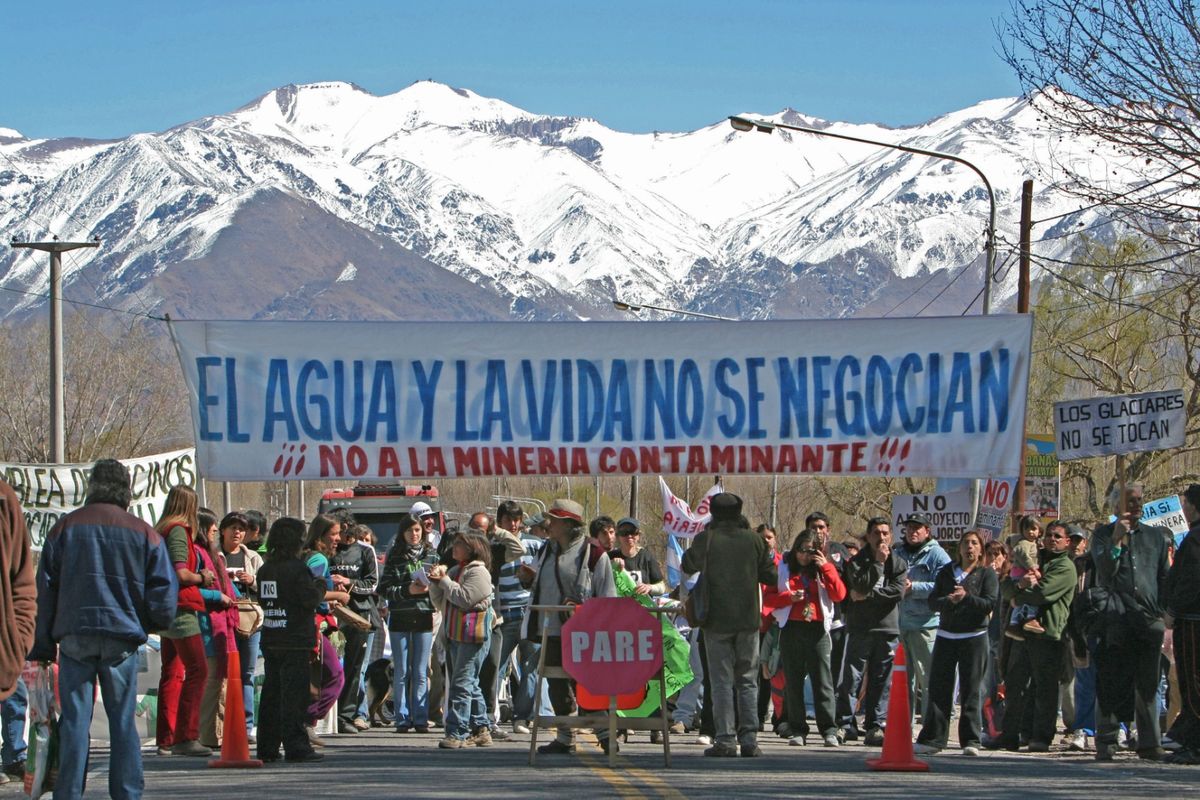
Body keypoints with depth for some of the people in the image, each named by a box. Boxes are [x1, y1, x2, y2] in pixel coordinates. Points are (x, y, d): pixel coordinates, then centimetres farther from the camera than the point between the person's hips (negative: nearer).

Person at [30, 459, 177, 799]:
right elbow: (165, 591, 2)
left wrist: (42, 645, 9)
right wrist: (154, 624, 22)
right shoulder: (144, 534, 5)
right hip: (123, 638, 0)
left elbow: (45, 590, 6)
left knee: (74, 719, 2)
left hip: (74, 634, 0)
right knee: (123, 720, 6)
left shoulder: (65, 528, 7)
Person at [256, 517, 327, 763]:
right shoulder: (297, 568, -13)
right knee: (294, 694, -5)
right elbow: (311, 600, -17)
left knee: (271, 694, 11)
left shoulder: (265, 569, 9)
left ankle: (267, 748, 13)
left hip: (270, 639, 7)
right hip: (295, 641, -7)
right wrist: (320, 585, 3)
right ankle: (296, 747, -6)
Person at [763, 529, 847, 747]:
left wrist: (826, 567, -9)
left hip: (817, 630, -1)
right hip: (791, 629, 1)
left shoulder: (823, 570, 9)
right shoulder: (783, 569, 8)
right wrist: (789, 597, -13)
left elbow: (839, 595, -4)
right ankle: (798, 731, 8)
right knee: (793, 682, 3)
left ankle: (829, 731, -7)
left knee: (823, 682, -6)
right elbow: (768, 598, 4)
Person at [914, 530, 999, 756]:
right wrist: (949, 601, -15)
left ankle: (971, 740, 0)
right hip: (946, 636, 3)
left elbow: (991, 603, -9)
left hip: (974, 637, -3)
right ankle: (932, 739, 5)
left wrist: (967, 598, -21)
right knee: (939, 689, 2)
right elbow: (932, 601, 4)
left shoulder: (987, 574, 2)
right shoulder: (947, 572, 12)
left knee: (971, 691, -3)